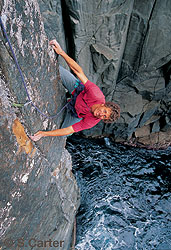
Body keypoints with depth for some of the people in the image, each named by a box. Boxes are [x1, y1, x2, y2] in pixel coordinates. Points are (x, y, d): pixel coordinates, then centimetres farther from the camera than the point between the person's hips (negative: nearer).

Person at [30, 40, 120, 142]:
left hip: (76, 113, 1)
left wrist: (44, 134, -39)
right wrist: (61, 52, -44)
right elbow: (79, 71, -37)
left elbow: (69, 130, -34)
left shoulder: (93, 121, -36)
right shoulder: (96, 94, -39)